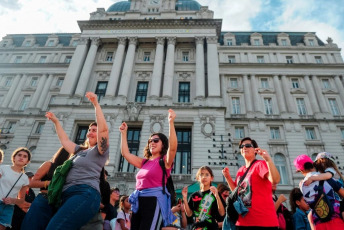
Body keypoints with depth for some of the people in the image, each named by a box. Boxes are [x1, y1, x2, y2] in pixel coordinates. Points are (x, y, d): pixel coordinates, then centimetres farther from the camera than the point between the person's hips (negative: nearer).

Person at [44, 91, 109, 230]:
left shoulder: (100, 151, 6)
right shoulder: (80, 150, 30)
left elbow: (103, 129, -10)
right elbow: (65, 140, 40)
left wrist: (96, 104, -10)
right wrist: (56, 121, 40)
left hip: (85, 194, -9)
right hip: (68, 194, 9)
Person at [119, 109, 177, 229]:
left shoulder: (165, 161, 2)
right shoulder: (144, 162, 18)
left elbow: (173, 147, -18)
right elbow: (125, 153, 22)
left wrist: (171, 123, -23)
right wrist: (123, 132, 22)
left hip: (155, 200, -7)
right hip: (139, 201, 7)